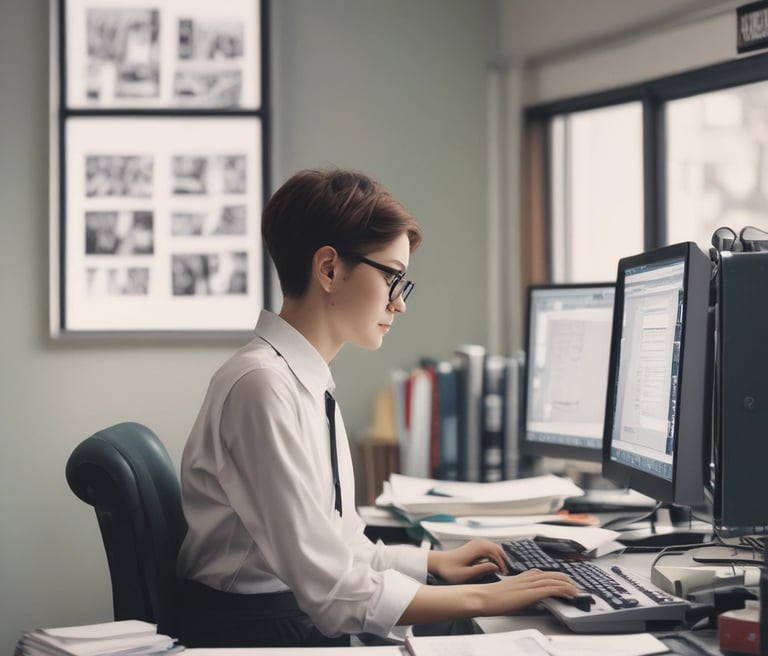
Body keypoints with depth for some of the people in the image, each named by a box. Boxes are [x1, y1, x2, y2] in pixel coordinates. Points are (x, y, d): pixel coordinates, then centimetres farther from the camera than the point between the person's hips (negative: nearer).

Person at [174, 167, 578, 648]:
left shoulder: (307, 382, 10)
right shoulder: (264, 386, -18)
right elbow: (332, 590, -21)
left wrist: (433, 562, 9)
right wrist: (482, 598, -15)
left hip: (306, 624, 8)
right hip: (250, 631, -8)